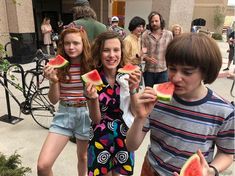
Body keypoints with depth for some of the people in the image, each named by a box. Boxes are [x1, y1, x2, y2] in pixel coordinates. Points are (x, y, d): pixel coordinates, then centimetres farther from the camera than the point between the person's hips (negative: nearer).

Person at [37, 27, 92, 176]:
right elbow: (54, 100, -3)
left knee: (83, 156, 21)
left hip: (86, 114, 0)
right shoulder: (58, 66, -4)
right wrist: (54, 81, -20)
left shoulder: (91, 65, -7)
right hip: (64, 114, 1)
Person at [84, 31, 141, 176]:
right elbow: (96, 119, -10)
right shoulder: (92, 80, -13)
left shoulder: (128, 76, -11)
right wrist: (93, 99, -29)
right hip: (100, 138, 0)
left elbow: (135, 112, -9)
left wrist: (133, 90, -25)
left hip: (124, 137, 1)